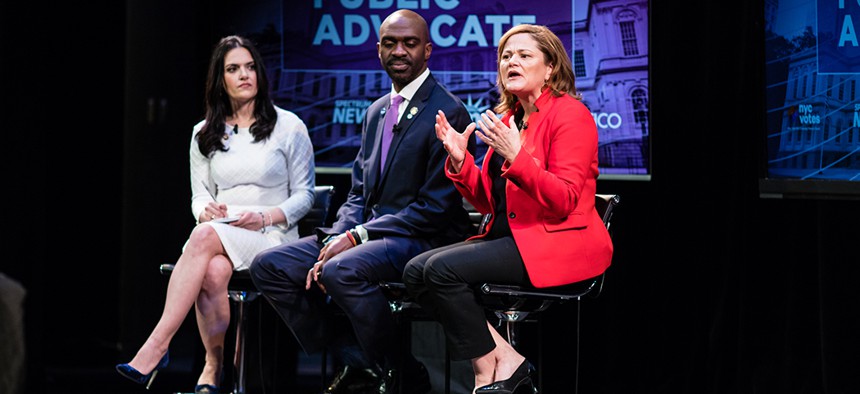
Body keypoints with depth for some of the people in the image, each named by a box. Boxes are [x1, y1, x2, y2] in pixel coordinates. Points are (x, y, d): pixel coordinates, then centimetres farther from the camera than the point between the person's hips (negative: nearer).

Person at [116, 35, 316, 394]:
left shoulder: (288, 127, 6)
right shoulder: (204, 135, 16)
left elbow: (304, 194, 6)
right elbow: (199, 193, 17)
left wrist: (265, 217, -12)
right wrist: (206, 210, -8)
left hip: (271, 239, -3)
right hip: (218, 236, 3)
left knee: (205, 237, -36)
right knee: (212, 271, -37)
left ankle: (157, 346, -40)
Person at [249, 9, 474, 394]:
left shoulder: (447, 112, -10)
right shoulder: (377, 111, 17)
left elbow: (437, 205, -15)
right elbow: (358, 193, 17)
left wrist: (357, 236, -18)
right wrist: (336, 239, -5)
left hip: (424, 239, -9)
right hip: (368, 231, 9)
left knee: (342, 271, -36)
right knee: (269, 265, -4)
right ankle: (357, 362, -2)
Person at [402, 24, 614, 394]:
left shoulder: (569, 114, -9)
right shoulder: (509, 117, 15)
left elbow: (564, 201, -18)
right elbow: (488, 201, 15)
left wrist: (516, 156, -28)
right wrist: (460, 160, -1)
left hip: (559, 244, -9)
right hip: (513, 235, 9)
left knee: (442, 269, -23)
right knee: (416, 271, -7)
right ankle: (505, 359, -10)